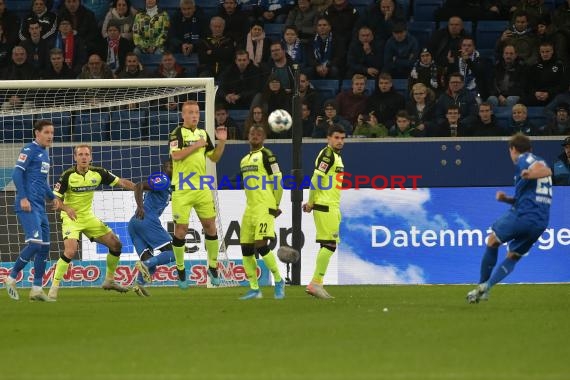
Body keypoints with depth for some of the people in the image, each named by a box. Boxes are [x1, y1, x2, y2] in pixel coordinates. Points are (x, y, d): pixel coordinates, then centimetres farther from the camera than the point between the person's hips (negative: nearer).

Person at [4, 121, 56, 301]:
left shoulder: (44, 153, 20)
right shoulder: (30, 150, -7)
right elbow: (17, 173, -15)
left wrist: (53, 198, 23)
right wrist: (23, 198, -23)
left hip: (40, 207, 9)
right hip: (28, 206, -9)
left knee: (44, 247, 7)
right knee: (35, 243, -18)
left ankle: (37, 288, 10)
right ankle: (11, 278, -5)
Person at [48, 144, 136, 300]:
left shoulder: (97, 173, -5)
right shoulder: (68, 175, -16)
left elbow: (121, 182, 1)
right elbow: (56, 199, -16)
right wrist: (67, 208, -36)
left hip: (88, 217, 6)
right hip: (71, 218, -6)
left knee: (116, 245, 5)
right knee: (71, 251, -27)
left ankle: (109, 280, 22)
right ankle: (54, 287, -17)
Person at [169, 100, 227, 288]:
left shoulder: (203, 134, 12)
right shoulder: (177, 133, -6)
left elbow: (214, 157, 17)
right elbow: (176, 155, -21)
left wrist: (221, 142, 2)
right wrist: (197, 145, -17)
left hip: (202, 188, 5)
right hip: (182, 189, -5)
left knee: (210, 225, 4)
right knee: (181, 229, -1)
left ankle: (213, 267, 16)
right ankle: (180, 269, 12)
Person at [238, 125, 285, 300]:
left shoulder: (266, 155, -6)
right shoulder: (245, 160, 18)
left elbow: (277, 181, -7)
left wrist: (276, 205, -3)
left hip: (265, 208, -8)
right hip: (250, 208, 8)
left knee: (261, 245, -17)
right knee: (246, 248, 4)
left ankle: (278, 280, 0)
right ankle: (254, 289, 10)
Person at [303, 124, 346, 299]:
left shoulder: (336, 156, 18)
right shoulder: (327, 155, -12)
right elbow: (316, 180, -18)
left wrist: (311, 202, 15)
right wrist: (311, 203, -13)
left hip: (333, 207, 10)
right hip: (325, 207, -10)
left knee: (328, 246, 11)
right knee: (329, 245, -11)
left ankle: (316, 284, 14)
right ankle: (316, 283, -9)